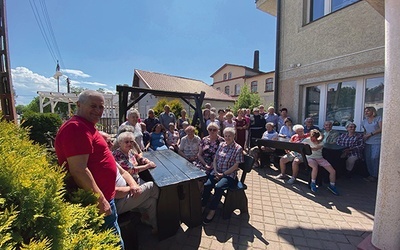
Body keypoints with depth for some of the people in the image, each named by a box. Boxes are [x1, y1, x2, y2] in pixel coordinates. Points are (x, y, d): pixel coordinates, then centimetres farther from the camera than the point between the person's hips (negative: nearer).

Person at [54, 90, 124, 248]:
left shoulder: (85, 127, 12)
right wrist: (100, 200, -23)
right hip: (96, 201, -10)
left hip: (102, 197, 10)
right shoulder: (76, 128, -21)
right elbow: (79, 171, -27)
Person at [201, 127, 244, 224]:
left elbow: (235, 166, -9)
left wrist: (223, 174, -12)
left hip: (229, 175, -4)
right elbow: (215, 159, 12)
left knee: (218, 187, -30)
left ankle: (212, 211, -11)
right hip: (216, 172, 4)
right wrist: (216, 171, -4)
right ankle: (202, 206, -6)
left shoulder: (238, 148, -4)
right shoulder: (221, 145, 11)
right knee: (207, 185, -22)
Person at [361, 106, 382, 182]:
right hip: (367, 142, 5)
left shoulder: (378, 118, 2)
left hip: (377, 142, -4)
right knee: (368, 158, 1)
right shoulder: (364, 121, 16)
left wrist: (370, 134, -13)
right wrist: (364, 136, 2)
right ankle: (371, 174, 11)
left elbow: (381, 129, -7)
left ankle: (375, 176, 4)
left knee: (374, 158, -7)